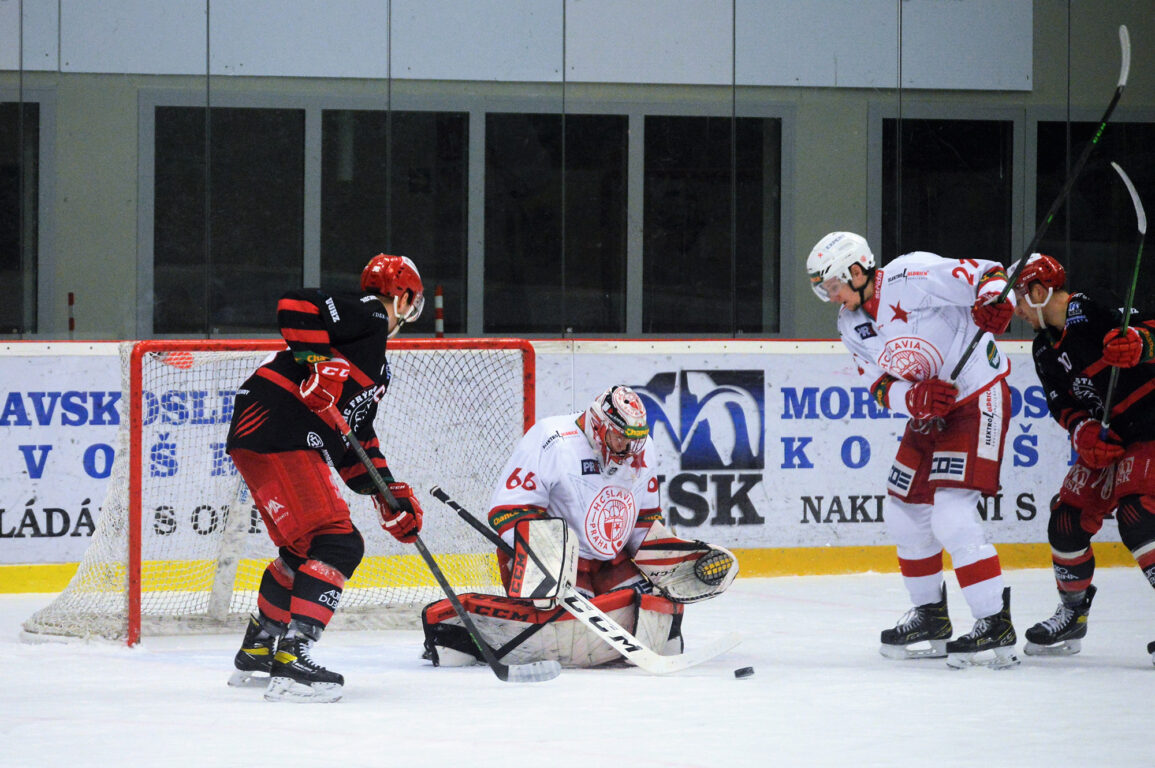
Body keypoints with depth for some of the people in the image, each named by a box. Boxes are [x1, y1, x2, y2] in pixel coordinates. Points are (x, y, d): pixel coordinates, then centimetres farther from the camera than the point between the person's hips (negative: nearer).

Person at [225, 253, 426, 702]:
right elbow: (295, 307, -18)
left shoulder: (378, 369, 27)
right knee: (336, 544, -16)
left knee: (304, 549, 24)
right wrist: (318, 364, -25)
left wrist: (391, 496, 18)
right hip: (275, 427, -11)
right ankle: (291, 662, -25)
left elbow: (359, 438, 27)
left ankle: (256, 652, 37)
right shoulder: (367, 315, -3)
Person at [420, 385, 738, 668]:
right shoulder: (551, 442, -19)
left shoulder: (639, 451, 5)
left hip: (610, 563, 7)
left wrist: (679, 560, 5)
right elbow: (509, 509, -20)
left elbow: (646, 521, 17)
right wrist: (541, 559, -31)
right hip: (559, 561, -7)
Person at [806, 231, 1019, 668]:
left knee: (951, 517, -18)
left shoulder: (913, 277, -19)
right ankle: (931, 618, 30)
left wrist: (994, 302, -40)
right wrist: (914, 397, -20)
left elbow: (988, 275, -18)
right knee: (903, 512, 13)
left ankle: (996, 626, -14)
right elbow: (881, 387, 1)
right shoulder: (851, 325, 5)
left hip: (977, 399, -9)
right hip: (929, 414, 9)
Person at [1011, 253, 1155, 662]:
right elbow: (1062, 403, 7)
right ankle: (1072, 616, 21)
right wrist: (1083, 430, -13)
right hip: (1108, 440, 9)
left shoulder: (1093, 313, -16)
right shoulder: (1045, 348, 11)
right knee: (1068, 517, 5)